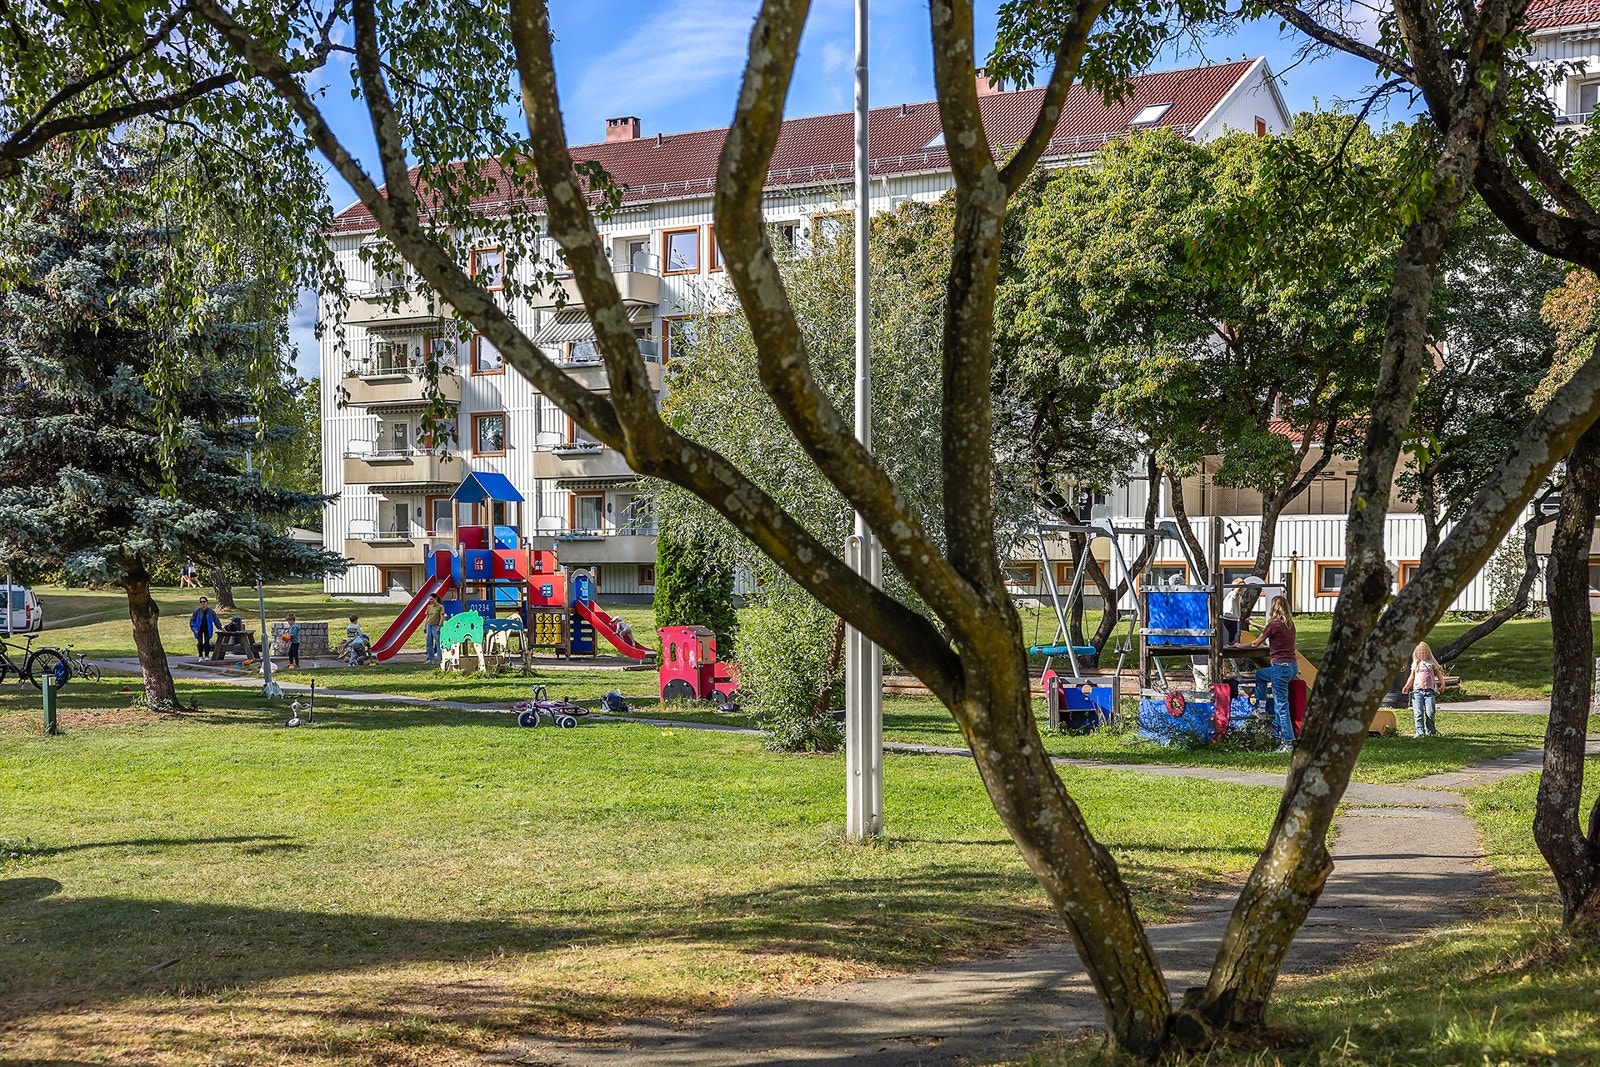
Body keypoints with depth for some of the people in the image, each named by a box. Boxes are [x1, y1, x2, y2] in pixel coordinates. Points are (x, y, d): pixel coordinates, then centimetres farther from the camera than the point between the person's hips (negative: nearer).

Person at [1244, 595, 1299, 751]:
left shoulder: (1274, 625, -13)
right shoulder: (1290, 624, 10)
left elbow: (1256, 643, 0)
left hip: (1281, 667, -9)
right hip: (1293, 666, 9)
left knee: (1281, 705, -3)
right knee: (1260, 675, 27)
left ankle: (1288, 741, -1)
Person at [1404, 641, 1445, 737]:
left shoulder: (1431, 663, 10)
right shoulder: (1415, 664, 15)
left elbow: (1439, 674, 15)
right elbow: (1412, 677, 19)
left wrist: (1442, 683, 0)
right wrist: (1407, 686, 5)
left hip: (1429, 691, -2)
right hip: (1417, 691, 2)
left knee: (1430, 713, -8)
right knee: (1418, 714, -6)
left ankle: (1430, 731, 8)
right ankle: (1420, 732, -4)